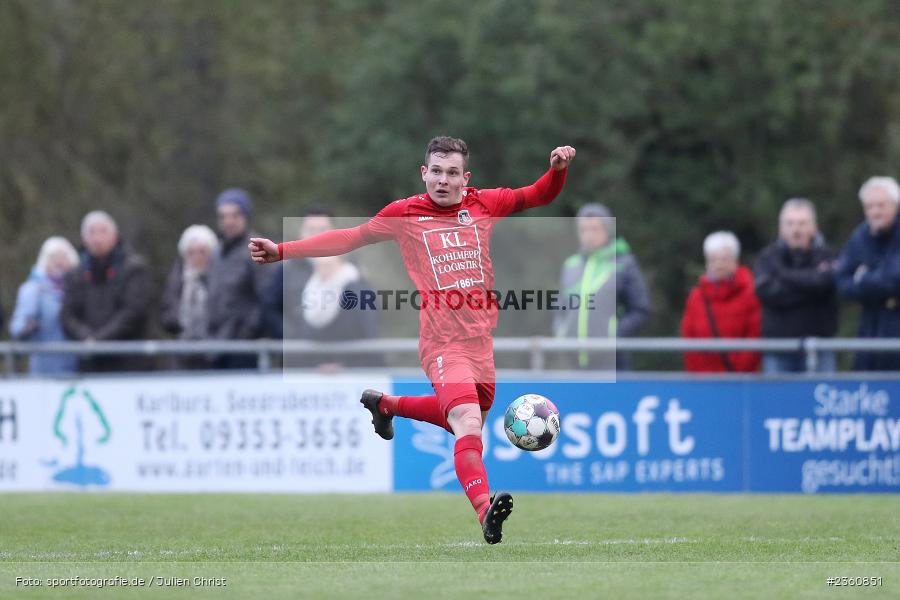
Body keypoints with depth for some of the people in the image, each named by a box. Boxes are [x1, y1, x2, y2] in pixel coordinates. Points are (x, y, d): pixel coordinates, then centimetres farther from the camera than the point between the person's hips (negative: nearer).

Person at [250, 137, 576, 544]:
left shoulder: (484, 204, 8)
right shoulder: (405, 214, 2)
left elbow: (540, 195, 17)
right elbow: (352, 238, 13)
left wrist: (558, 169, -5)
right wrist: (282, 251, 12)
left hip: (481, 340, 6)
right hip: (443, 342, -5)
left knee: (465, 419, 23)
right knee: (468, 424, -25)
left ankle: (385, 404, 44)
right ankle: (485, 511, -41)